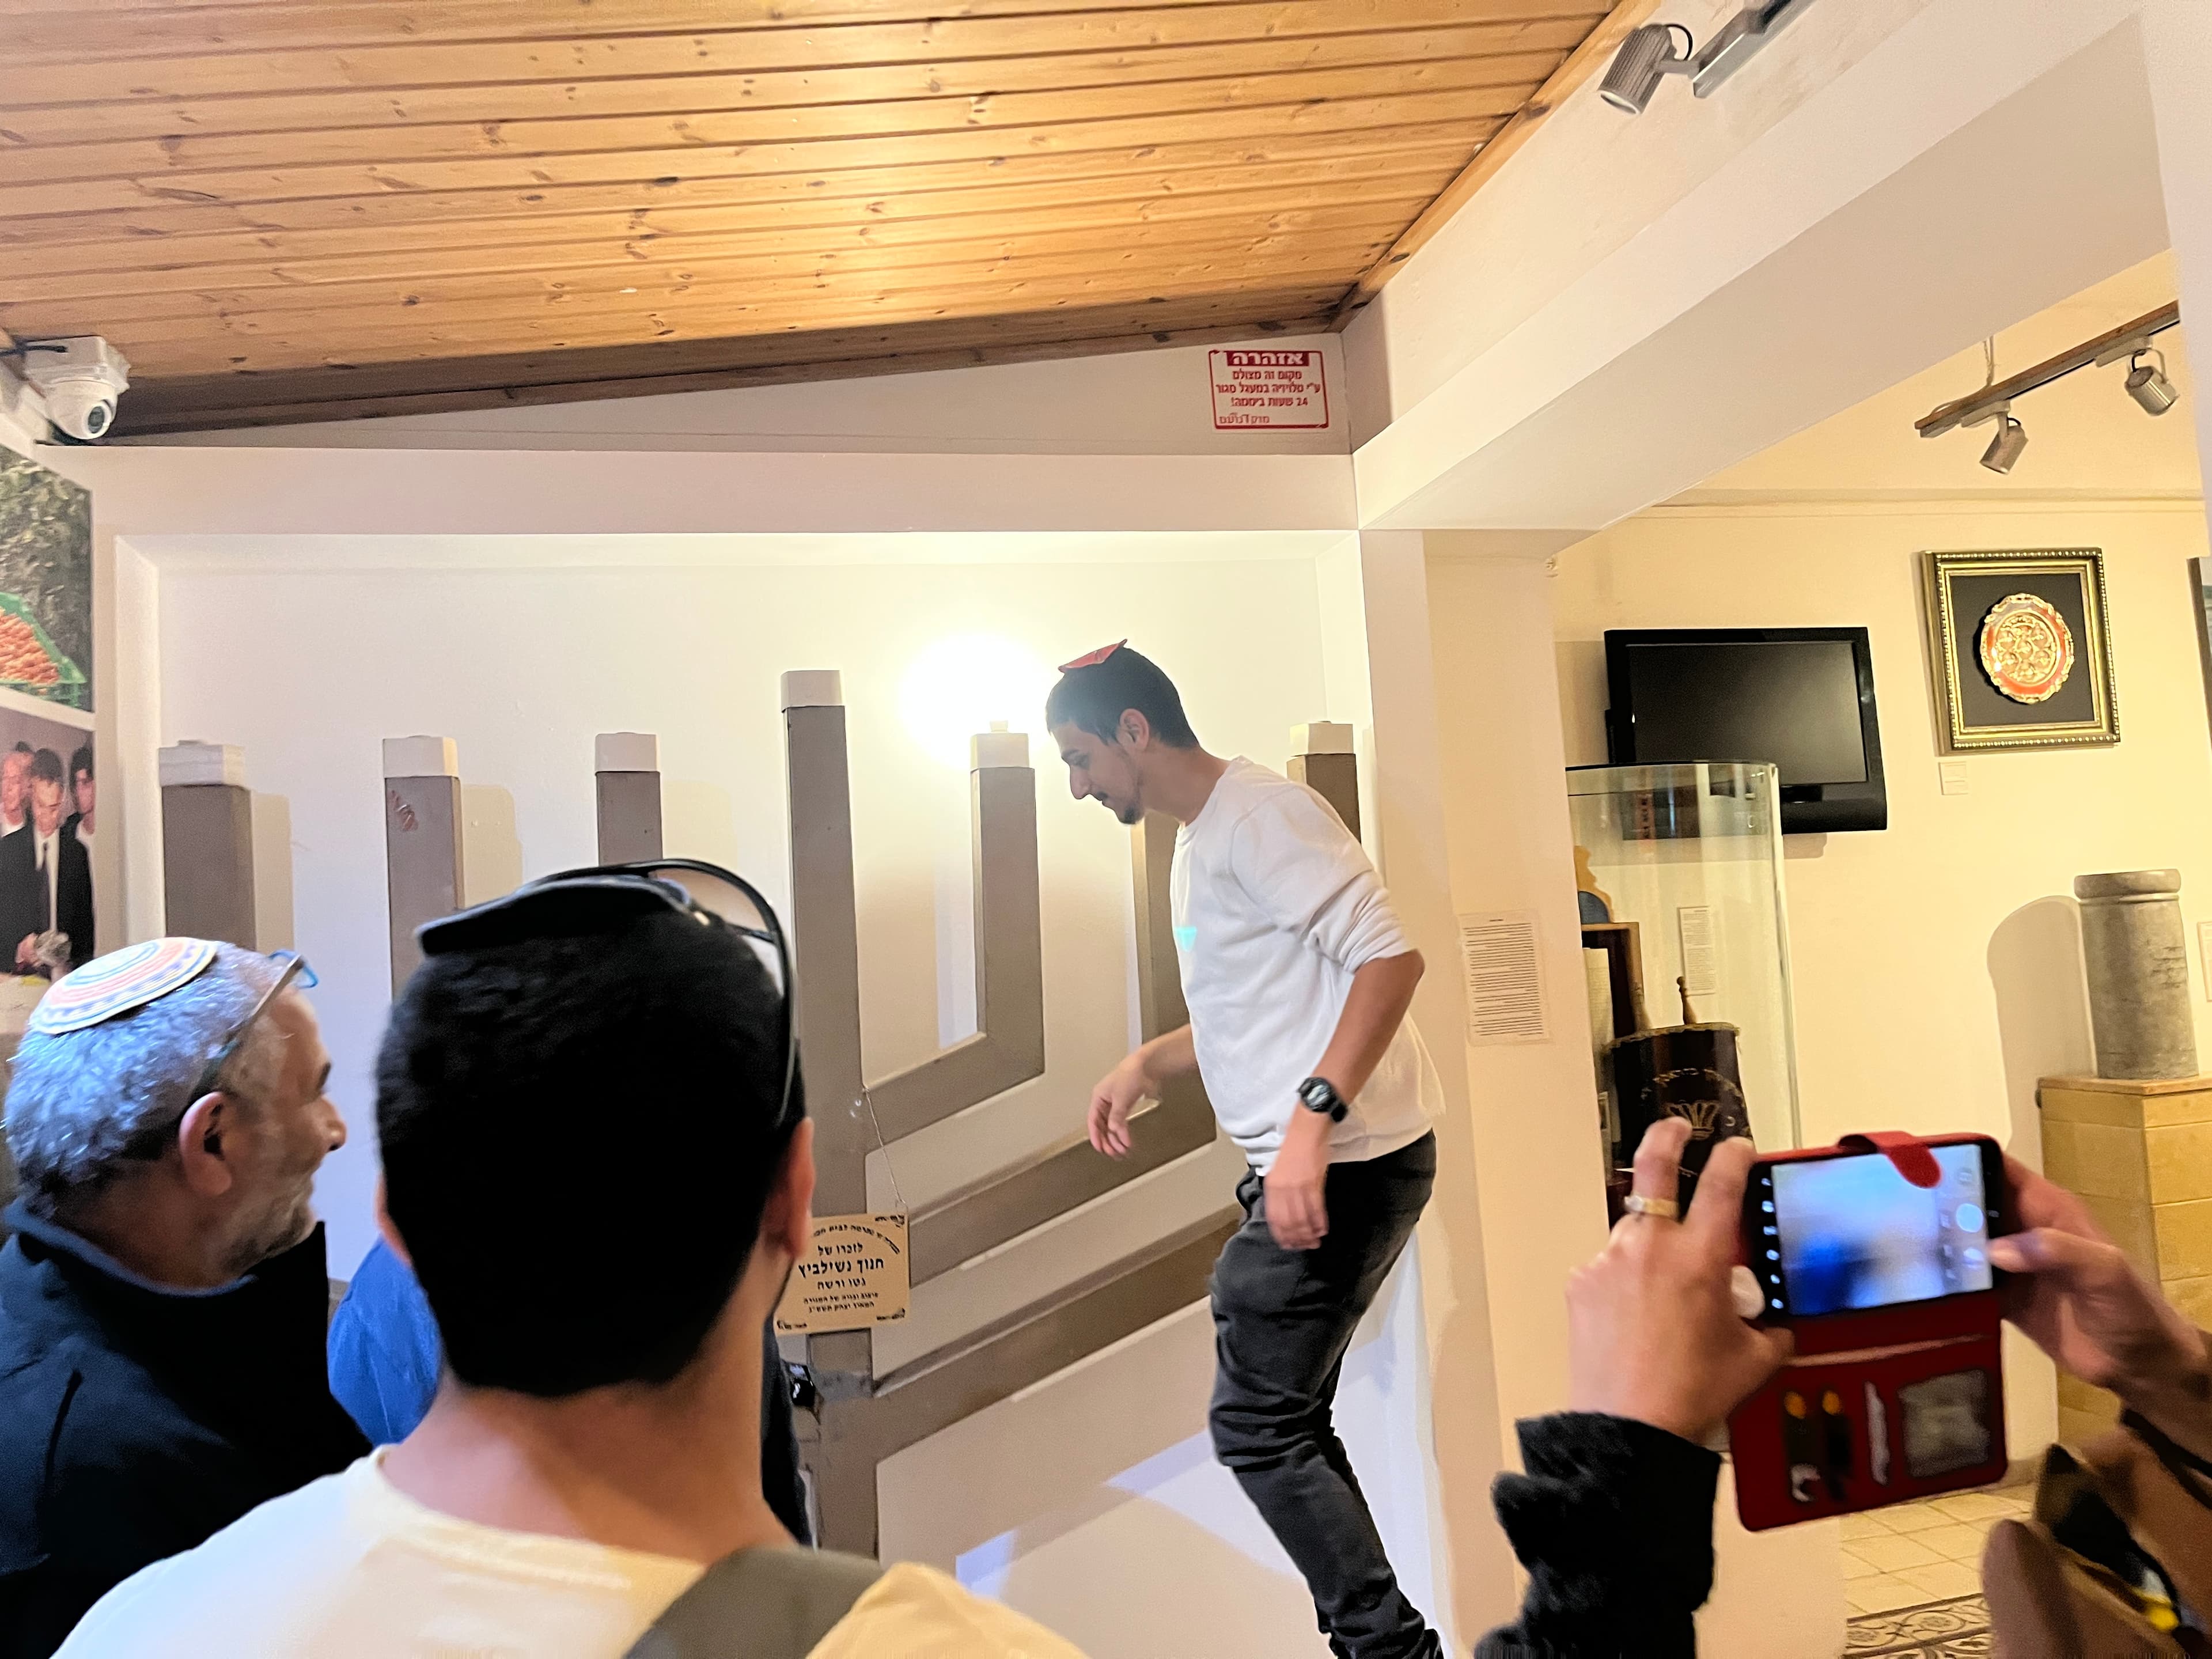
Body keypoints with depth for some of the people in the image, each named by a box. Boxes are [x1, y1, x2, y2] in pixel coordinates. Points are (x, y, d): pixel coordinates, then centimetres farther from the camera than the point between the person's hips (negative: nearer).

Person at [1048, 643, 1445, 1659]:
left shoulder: (1258, 815, -13)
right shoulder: (1197, 843, 18)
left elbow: (1390, 957, -23)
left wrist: (1311, 1119, -28)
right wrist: (1145, 1067, 11)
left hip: (1346, 1164, -11)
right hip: (1306, 1168, 11)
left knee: (1255, 1426, -4)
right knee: (1285, 1422, 16)